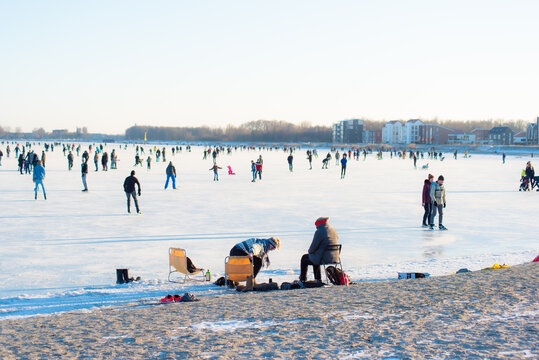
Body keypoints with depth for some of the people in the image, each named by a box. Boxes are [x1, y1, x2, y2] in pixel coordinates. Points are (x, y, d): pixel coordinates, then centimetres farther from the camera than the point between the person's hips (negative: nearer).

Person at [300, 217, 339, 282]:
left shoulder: (319, 232, -16)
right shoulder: (333, 231, 9)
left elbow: (314, 246, -15)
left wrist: (310, 251, 8)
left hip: (323, 259, -8)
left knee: (304, 258, 19)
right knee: (315, 258, 36)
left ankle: (303, 280, 28)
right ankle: (318, 279, 36)